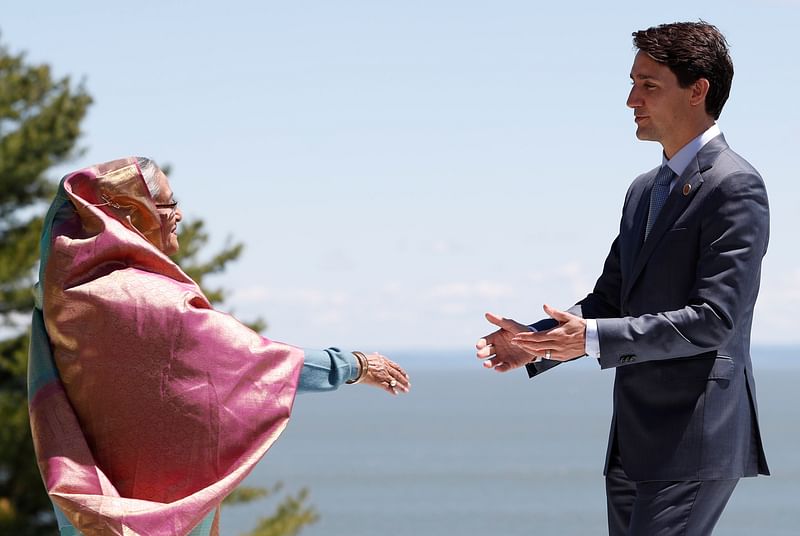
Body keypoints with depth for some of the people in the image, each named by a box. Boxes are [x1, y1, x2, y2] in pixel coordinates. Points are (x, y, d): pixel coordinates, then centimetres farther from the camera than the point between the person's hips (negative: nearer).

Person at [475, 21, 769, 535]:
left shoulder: (735, 187, -11)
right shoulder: (644, 190, 18)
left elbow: (715, 319, -19)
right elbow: (609, 299, 20)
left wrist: (593, 337, -21)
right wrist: (536, 342, 2)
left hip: (693, 442, -9)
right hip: (636, 443, 9)